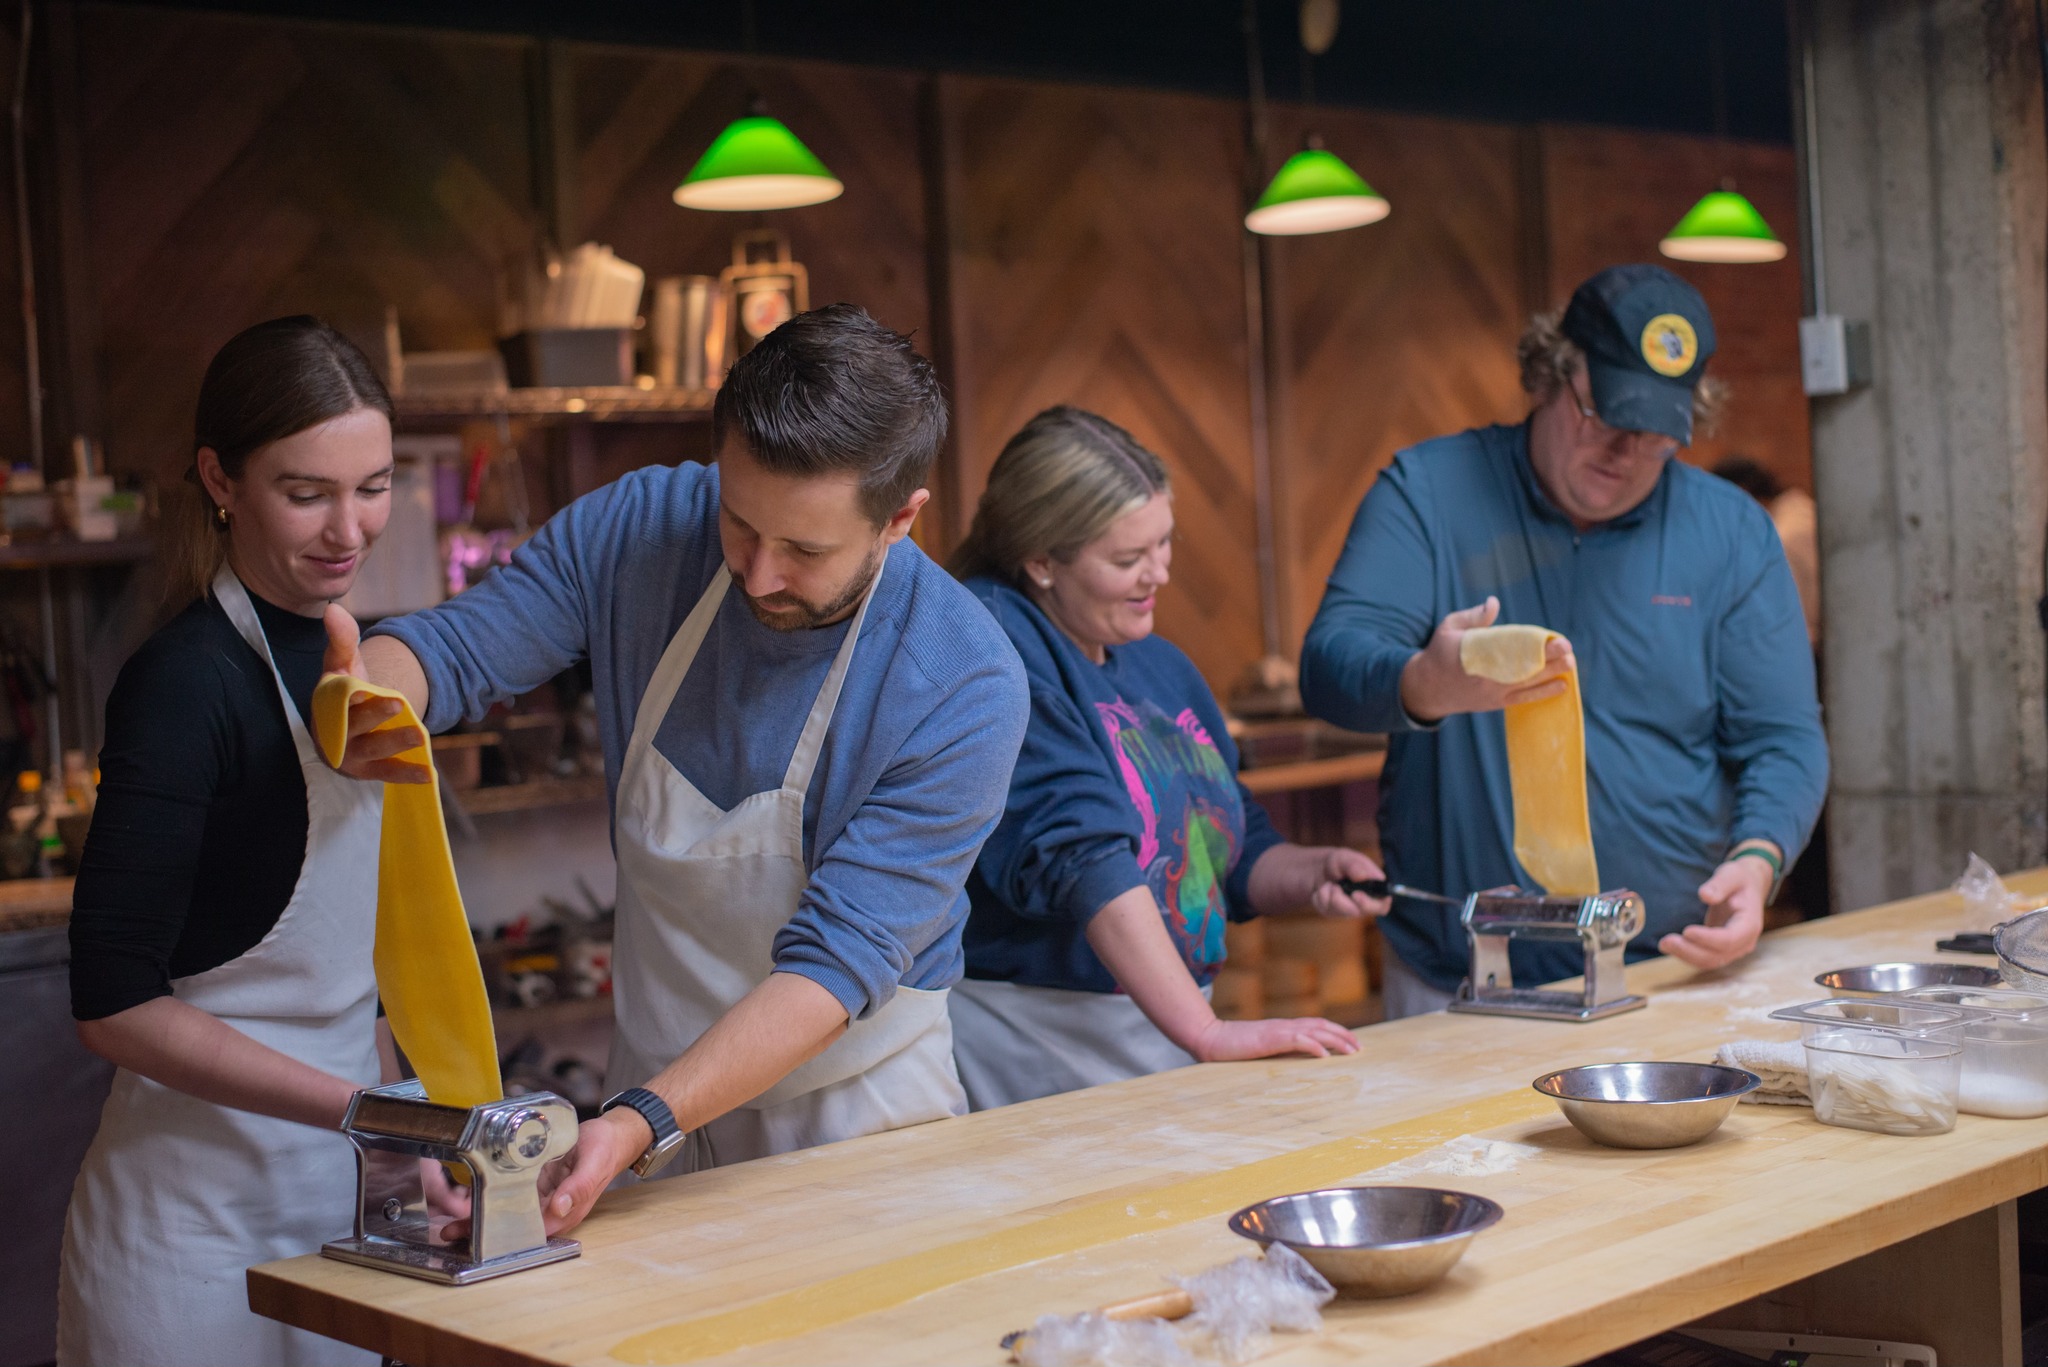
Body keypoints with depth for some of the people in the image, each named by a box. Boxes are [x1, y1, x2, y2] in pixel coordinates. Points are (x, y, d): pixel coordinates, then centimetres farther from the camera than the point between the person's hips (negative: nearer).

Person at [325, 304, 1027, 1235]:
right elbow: (454, 647, -7)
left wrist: (641, 1125, -38)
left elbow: (839, 959, -26)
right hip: (655, 1079, 3)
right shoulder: (637, 530, -12)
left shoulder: (967, 691, -24)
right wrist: (365, 689, -32)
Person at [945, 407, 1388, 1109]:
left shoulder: (1158, 663, 16)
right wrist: (1205, 1030, -25)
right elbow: (1080, 852, -21)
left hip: (1165, 1045, 7)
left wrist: (1309, 873, 1)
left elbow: (1233, 846, 23)